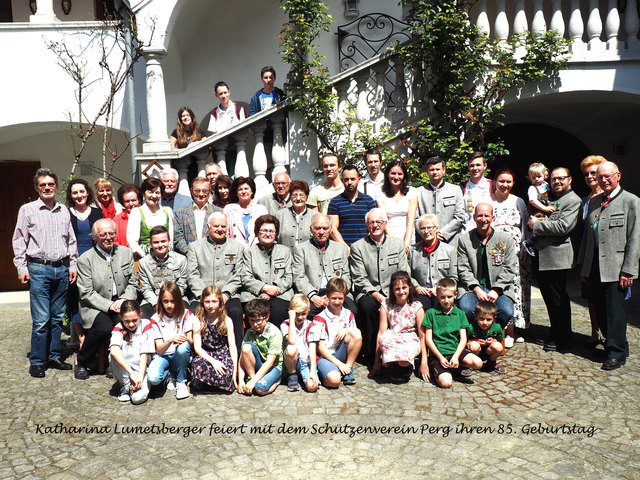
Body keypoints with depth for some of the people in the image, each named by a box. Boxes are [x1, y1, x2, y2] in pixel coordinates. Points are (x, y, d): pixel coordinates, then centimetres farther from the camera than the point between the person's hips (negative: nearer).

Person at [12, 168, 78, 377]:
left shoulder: (64, 211, 12)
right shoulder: (27, 210, 2)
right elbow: (19, 241, 1)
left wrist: (73, 265, 11)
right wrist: (22, 268, -5)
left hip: (62, 269, 4)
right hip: (39, 268, -4)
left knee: (57, 317, 10)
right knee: (41, 319, -5)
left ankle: (54, 356, 21)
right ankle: (37, 362, 8)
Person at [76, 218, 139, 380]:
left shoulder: (126, 253, 7)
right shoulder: (85, 259, -4)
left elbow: (133, 283, 9)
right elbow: (86, 293, -8)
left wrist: (124, 300, -10)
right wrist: (109, 306, -19)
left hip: (121, 305, 3)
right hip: (95, 307, -3)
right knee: (105, 327, -31)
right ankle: (82, 362, -2)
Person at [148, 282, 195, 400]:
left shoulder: (186, 315, -6)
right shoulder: (156, 319, -4)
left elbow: (191, 342, -10)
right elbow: (159, 349, -10)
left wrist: (185, 339, -34)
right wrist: (170, 340, -31)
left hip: (180, 356, 0)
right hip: (164, 356, 0)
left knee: (183, 346, -37)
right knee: (153, 378, -32)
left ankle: (181, 382, -14)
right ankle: (171, 375, 5)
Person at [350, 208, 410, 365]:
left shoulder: (398, 244, 10)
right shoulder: (357, 247, 3)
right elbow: (360, 279, -5)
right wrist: (378, 296, -18)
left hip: (393, 293, 2)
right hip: (368, 293, -2)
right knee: (367, 305, -33)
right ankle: (372, 357, -20)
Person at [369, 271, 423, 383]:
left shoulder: (416, 307, -3)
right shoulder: (386, 305, -1)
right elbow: (381, 332, -3)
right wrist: (377, 361, -4)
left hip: (411, 341, -1)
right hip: (391, 339, 1)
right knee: (384, 338, -35)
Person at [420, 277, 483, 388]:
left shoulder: (460, 313, 9)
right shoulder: (431, 313, 1)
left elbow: (463, 339, 3)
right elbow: (428, 338, -2)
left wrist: (456, 357, -13)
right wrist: (440, 357, -12)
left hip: (456, 350, 3)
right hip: (437, 353, -3)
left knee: (478, 363, -25)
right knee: (446, 383, -25)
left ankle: (452, 366, 1)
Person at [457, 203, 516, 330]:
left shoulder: (505, 239, 6)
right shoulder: (465, 239, 5)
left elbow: (509, 269, 4)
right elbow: (463, 269, 1)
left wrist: (496, 290, -9)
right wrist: (477, 289, -12)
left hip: (499, 288, 1)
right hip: (472, 287, -1)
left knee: (507, 311, -27)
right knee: (466, 308, -30)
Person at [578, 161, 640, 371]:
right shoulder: (594, 202, 14)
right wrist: (583, 265, 14)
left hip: (615, 267, -6)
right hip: (594, 266, 6)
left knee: (615, 310, -2)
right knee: (600, 310, 11)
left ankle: (617, 353, 12)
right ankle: (616, 345, 29)